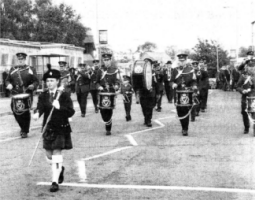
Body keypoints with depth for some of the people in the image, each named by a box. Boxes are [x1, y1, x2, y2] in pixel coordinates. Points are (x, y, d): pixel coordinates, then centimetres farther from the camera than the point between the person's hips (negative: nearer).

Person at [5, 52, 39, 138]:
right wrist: (9, 85, -7)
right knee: (16, 112, 1)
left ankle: (25, 131, 7)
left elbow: (36, 81, 1)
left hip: (27, 94, -3)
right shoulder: (13, 69, 14)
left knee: (25, 111, -8)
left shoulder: (31, 69, 5)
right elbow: (8, 80, 16)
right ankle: (23, 127, 27)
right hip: (15, 94, 3)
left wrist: (33, 86, -20)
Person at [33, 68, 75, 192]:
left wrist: (59, 107, -29)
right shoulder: (43, 96, 3)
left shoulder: (64, 95, -6)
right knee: (49, 156, 13)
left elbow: (71, 112, -11)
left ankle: (55, 182, -5)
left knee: (57, 153, -11)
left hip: (61, 129, -4)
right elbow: (40, 106, -14)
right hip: (48, 128, 4)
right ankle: (60, 169, 44)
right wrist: (37, 113, -37)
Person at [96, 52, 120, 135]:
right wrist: (99, 86, -6)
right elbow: (97, 81, 15)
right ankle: (107, 122, 24)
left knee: (109, 110, -4)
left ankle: (108, 128, 6)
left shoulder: (115, 70, 0)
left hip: (111, 93, -3)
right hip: (102, 93, 3)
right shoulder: (101, 70, 10)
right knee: (102, 110, -1)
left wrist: (116, 86, -29)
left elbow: (117, 81, -7)